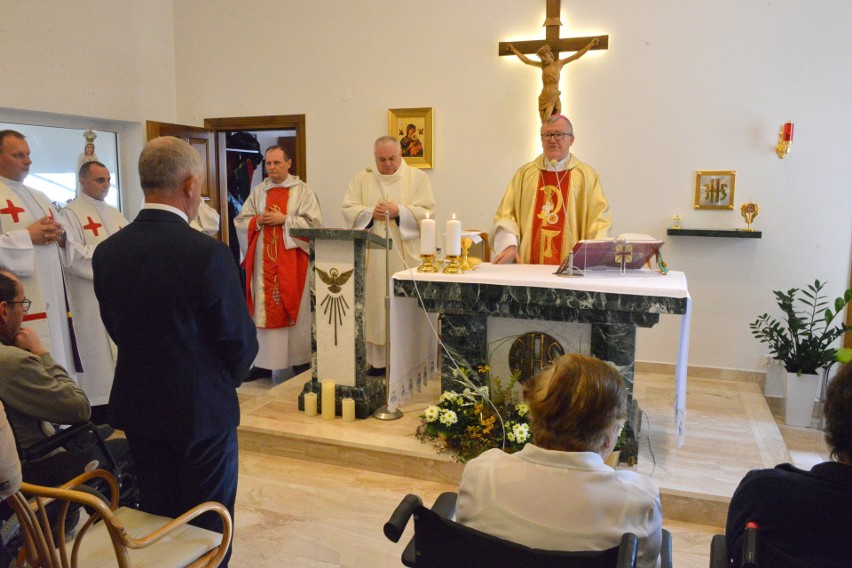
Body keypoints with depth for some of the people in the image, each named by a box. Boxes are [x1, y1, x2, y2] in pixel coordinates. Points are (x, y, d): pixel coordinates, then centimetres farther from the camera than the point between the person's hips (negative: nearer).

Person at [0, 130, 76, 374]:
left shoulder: (38, 197, 20)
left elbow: (64, 237, 22)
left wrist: (59, 234, 1)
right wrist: (27, 236, -15)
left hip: (52, 296, 7)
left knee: (56, 355, 9)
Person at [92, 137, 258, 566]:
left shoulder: (107, 252, -6)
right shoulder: (208, 254, -22)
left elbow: (116, 328, 4)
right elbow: (241, 341, -15)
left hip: (137, 407, 6)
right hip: (202, 409, -5)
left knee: (156, 519, 21)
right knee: (209, 527, 13)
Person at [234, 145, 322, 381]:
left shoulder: (302, 190, 1)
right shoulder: (258, 191, 12)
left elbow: (314, 222, -8)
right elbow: (241, 221, 10)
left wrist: (284, 220, -14)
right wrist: (259, 220, -9)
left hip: (291, 261, -3)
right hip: (263, 260, 3)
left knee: (294, 307, 1)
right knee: (264, 307, 4)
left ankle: (300, 361, 10)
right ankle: (264, 362, 10)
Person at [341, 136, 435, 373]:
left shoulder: (418, 178, 6)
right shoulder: (361, 179, 12)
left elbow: (427, 212, -2)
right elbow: (348, 210, 6)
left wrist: (399, 211, -15)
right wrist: (370, 212, -11)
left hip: (405, 256, -2)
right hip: (372, 257, 2)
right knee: (375, 304, 1)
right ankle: (378, 359, 8)